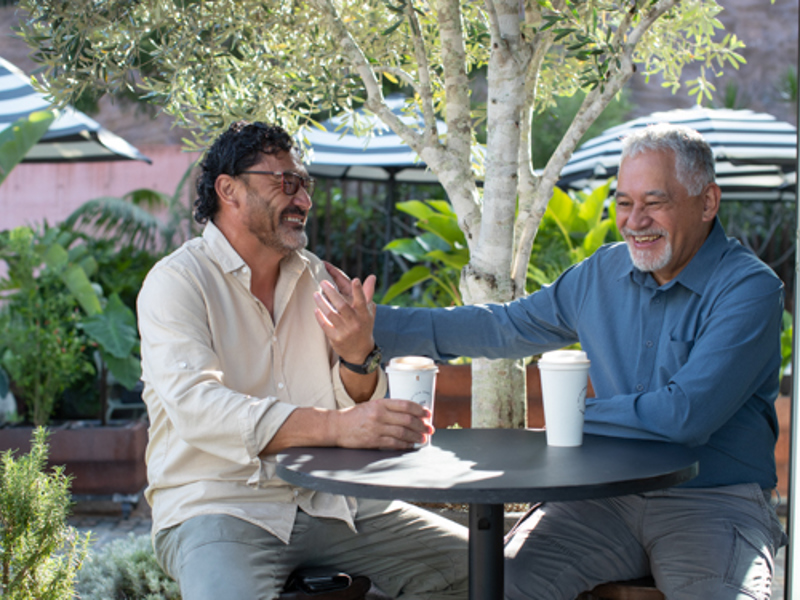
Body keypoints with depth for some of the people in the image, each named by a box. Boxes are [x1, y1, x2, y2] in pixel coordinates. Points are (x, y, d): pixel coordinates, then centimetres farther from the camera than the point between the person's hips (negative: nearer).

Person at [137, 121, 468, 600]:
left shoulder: (316, 278, 12)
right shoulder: (177, 282, -6)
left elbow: (363, 411, 9)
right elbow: (197, 407, -23)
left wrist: (357, 356, -15)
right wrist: (336, 426, -33)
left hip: (324, 501, 6)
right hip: (219, 503, -5)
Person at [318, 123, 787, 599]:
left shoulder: (751, 289, -10)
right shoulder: (603, 273, 10)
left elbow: (685, 415, -20)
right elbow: (503, 327, 18)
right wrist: (373, 323, 15)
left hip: (715, 502, -4)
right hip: (607, 495, 4)